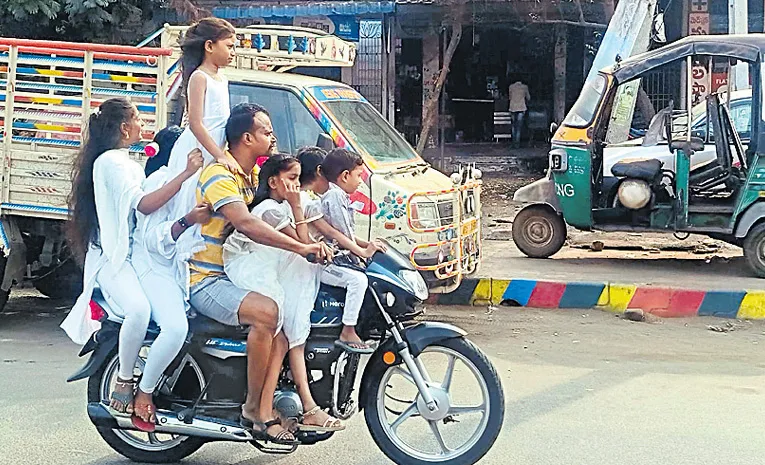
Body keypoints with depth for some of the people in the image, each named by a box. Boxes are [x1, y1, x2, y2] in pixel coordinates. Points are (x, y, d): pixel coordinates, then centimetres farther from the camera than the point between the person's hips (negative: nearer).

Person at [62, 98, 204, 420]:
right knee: (140, 309, -35)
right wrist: (185, 174, -27)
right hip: (114, 257, -10)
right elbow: (143, 205, -21)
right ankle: (124, 384, -22)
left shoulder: (126, 162, 23)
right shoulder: (111, 161, -9)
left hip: (135, 253, 10)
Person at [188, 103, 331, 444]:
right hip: (204, 280, -9)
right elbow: (247, 224, -29)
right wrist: (302, 248, -33)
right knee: (267, 312, -32)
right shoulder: (219, 176, -15)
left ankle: (265, 412, -19)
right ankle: (253, 407, -20)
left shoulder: (253, 175, 16)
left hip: (234, 274, 9)